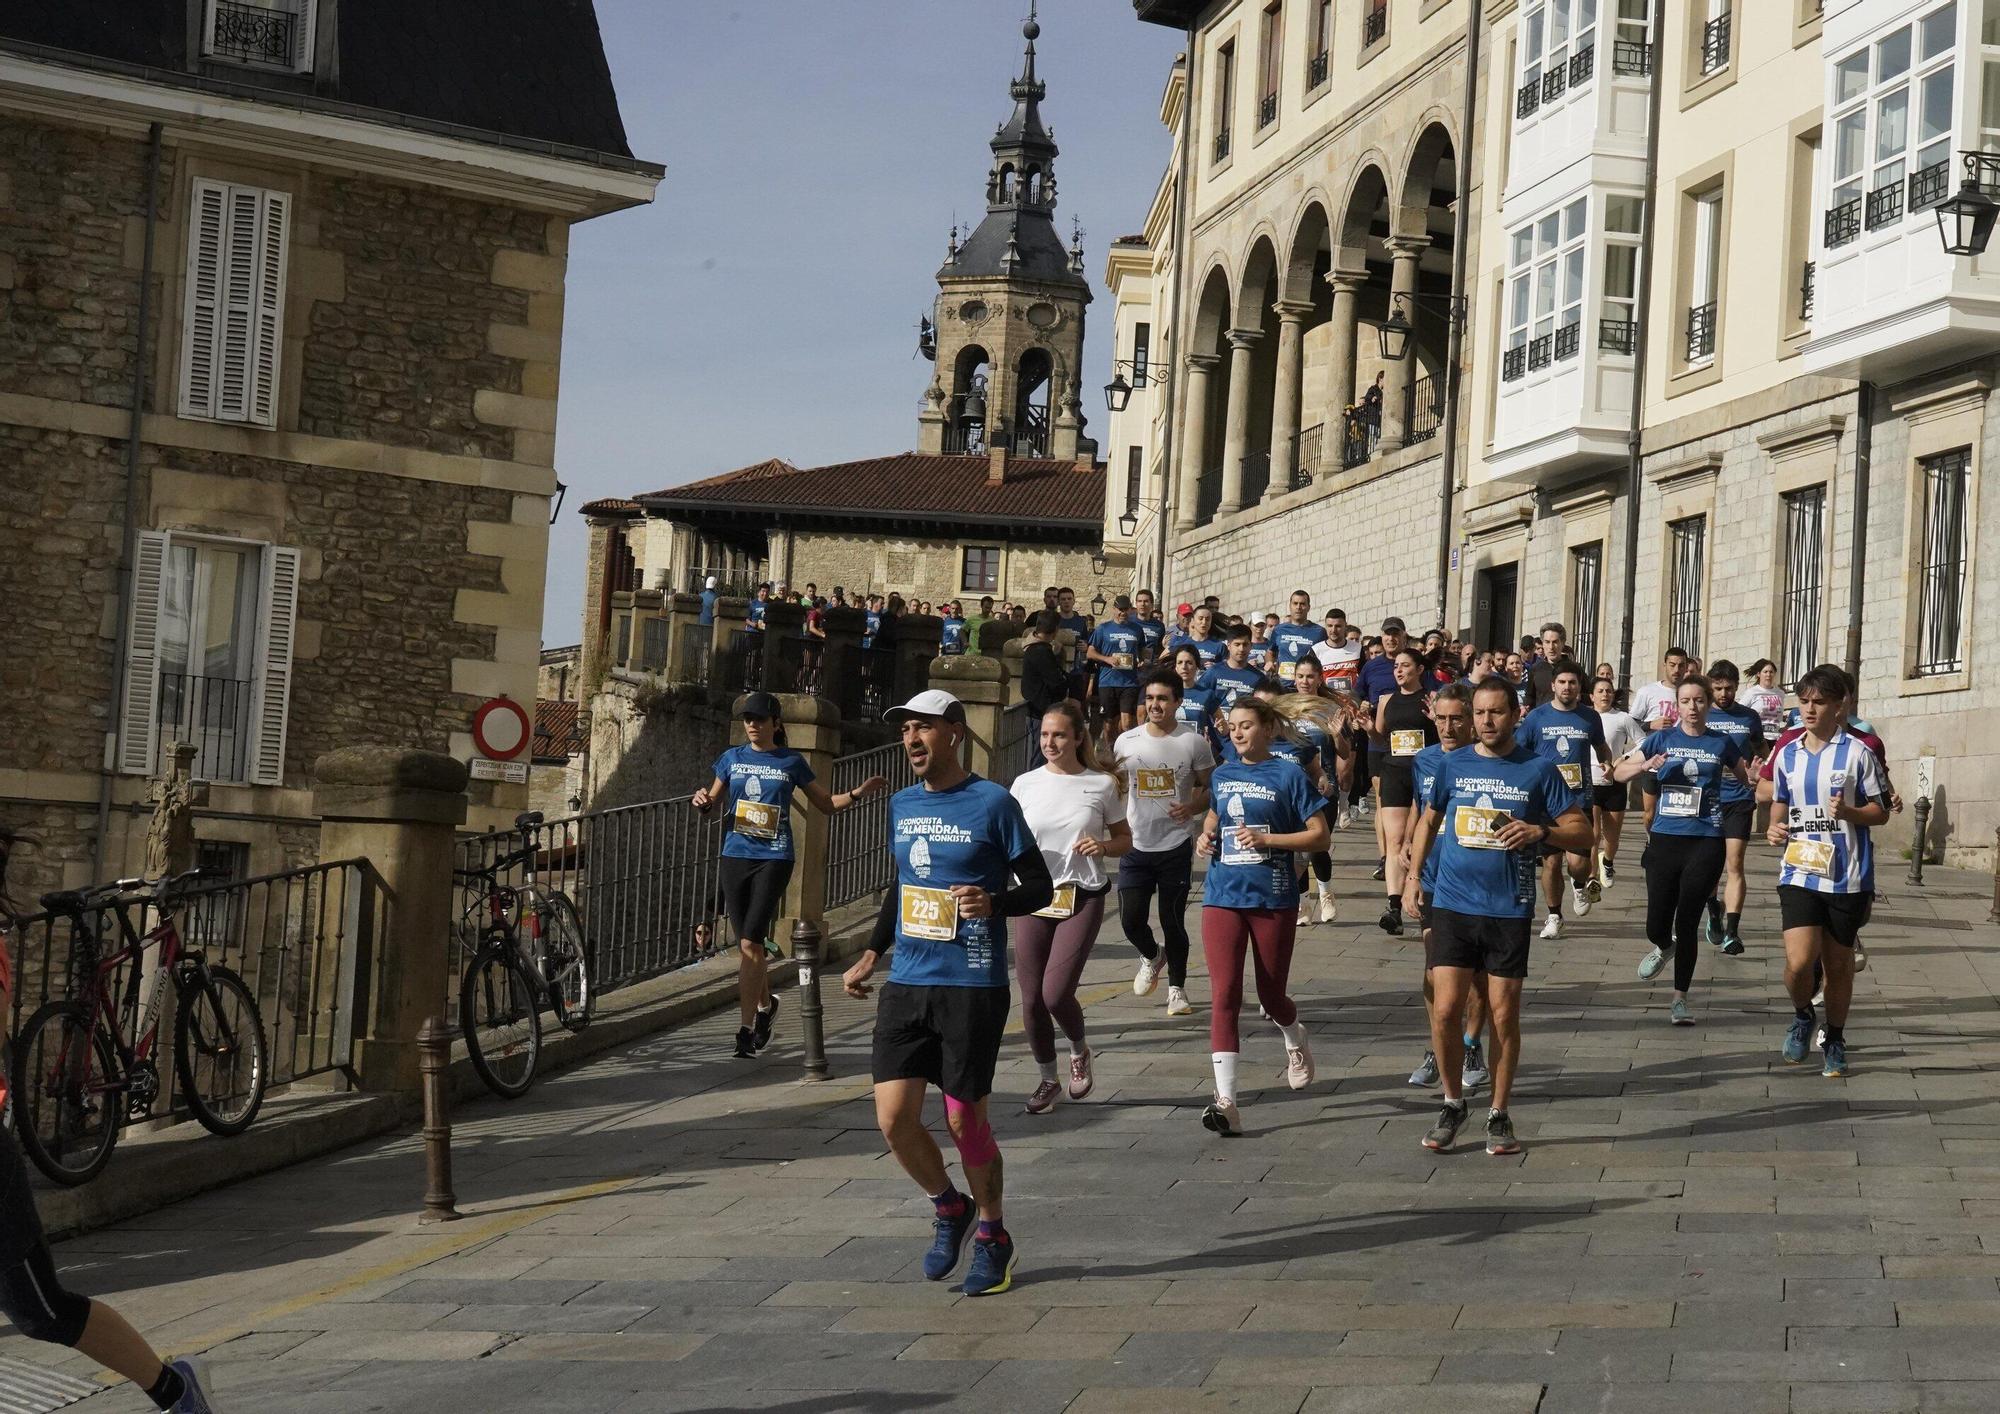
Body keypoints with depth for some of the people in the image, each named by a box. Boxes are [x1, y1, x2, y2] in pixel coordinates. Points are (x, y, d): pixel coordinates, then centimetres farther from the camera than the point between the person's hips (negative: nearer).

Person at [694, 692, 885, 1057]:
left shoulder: (791, 763, 5)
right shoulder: (732, 758, 11)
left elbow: (826, 804, 13)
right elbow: (713, 801, 19)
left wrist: (857, 794, -4)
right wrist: (704, 802, -5)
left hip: (773, 858, -3)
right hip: (735, 857, 3)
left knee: (750, 945, -13)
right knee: (745, 946, 8)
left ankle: (747, 1028, -10)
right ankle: (765, 1004, 34)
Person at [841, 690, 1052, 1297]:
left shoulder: (993, 803, -7)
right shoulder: (901, 806, 11)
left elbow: (1040, 887, -4)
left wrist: (995, 901, -23)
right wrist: (872, 952, 19)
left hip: (973, 987, -5)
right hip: (906, 984, 5)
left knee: (965, 1121, 1)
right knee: (894, 1119, -3)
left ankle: (992, 1234, 23)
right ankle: (949, 1207, 24)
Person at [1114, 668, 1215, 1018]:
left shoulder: (1193, 741, -5)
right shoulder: (1126, 741, 2)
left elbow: (1210, 787, 3)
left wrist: (1192, 807, -17)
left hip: (1176, 847, -2)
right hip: (1136, 845, 2)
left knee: (1173, 921, 2)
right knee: (1131, 919, -1)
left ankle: (1177, 987, 19)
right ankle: (1151, 956, 32)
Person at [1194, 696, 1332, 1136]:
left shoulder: (1288, 776, -4)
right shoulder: (1221, 777, 10)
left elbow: (1320, 835, -6)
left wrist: (1266, 839, -17)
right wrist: (1206, 837, 6)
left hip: (1273, 898, -3)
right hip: (1223, 897, 3)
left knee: (1271, 995, 11)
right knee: (1223, 995, -10)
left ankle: (1296, 1042, 48)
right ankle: (1226, 1102, -15)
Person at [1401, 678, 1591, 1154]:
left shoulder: (1538, 770, 0)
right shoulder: (1452, 765, 7)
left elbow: (1582, 831, 2)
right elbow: (1429, 819, 22)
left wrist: (1540, 832, -17)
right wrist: (1413, 873, 12)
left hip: (1509, 910, -1)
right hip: (1452, 904, 1)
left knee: (1504, 1016, 3)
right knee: (1445, 1010, -5)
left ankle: (1499, 1115, 17)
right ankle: (1452, 1104, 14)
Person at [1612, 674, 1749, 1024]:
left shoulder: (1721, 744, 5)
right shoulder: (1662, 740, 5)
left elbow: (1746, 777, 19)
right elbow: (1618, 773, 6)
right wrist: (1646, 766, -14)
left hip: (1705, 842, -1)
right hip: (1665, 839, 1)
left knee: (1688, 923, -2)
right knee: (1657, 925, 2)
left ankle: (1680, 998, 10)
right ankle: (1663, 947, 39)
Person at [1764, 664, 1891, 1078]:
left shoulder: (1857, 752, -5)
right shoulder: (1787, 753, 7)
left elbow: (1880, 812, -1)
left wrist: (1849, 812, -20)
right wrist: (1775, 828, 0)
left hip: (1847, 877, -2)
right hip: (1799, 872, 2)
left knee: (1838, 964, 9)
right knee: (1799, 960, -14)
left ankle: (1834, 1040, 29)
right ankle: (1802, 1016, 17)